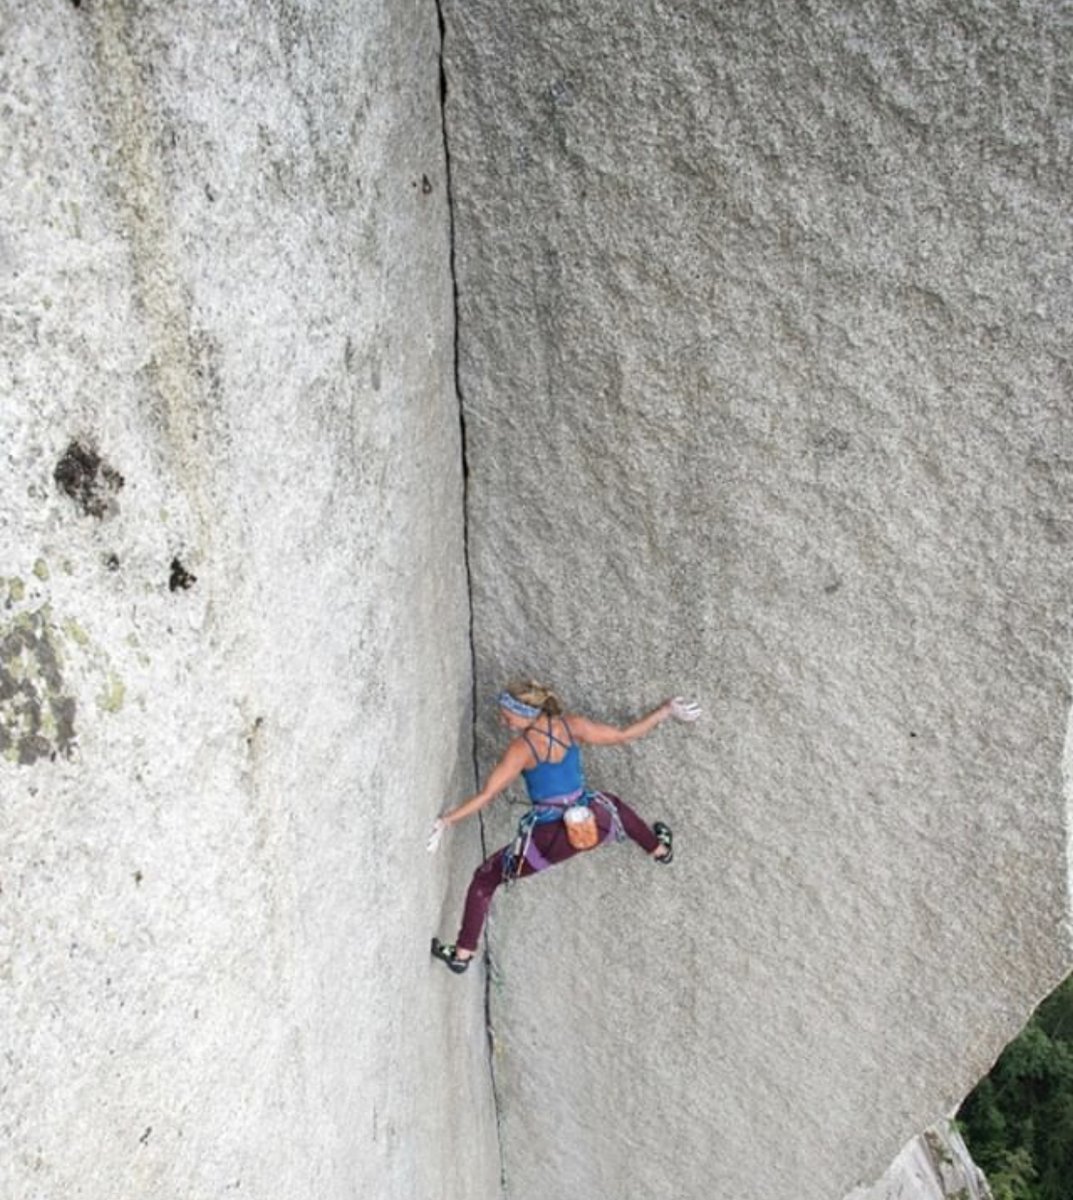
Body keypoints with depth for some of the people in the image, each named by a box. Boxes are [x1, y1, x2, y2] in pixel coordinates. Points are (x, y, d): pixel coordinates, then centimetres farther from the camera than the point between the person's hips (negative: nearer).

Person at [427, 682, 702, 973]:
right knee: (615, 805, 41)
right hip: (593, 823, 5)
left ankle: (462, 954, 17)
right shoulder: (573, 726, -5)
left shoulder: (521, 748, -16)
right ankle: (659, 849, 60)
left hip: (549, 841, -4)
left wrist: (445, 821, -17)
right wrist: (667, 709, 11)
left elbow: (487, 795, -19)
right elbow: (625, 735, 1)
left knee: (484, 879, 14)